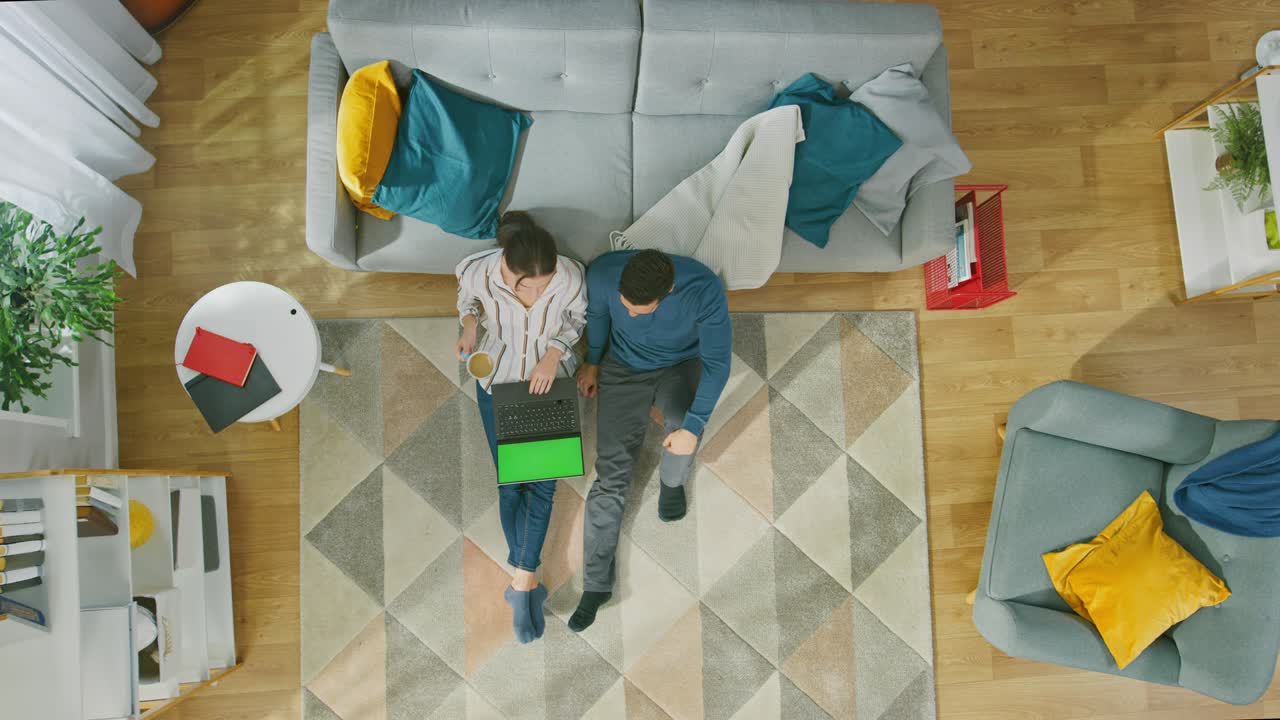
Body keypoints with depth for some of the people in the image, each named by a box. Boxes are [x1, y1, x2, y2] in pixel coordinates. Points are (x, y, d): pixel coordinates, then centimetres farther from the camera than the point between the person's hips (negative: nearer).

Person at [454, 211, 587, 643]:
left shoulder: (570, 276, -28)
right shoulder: (477, 272, -28)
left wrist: (554, 353, -22)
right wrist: (469, 326, -22)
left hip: (550, 377, 0)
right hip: (497, 381, 0)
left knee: (542, 481, -3)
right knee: (510, 482, 0)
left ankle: (522, 580, 9)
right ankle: (528, 580, 17)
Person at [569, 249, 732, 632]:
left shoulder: (704, 289, -34)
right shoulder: (603, 272, -28)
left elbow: (717, 363, -24)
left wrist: (692, 427, -28)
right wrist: (593, 361, 11)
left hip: (682, 365, -1)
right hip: (624, 368, 1)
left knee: (683, 423, -34)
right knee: (610, 474, -8)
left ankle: (671, 481, 5)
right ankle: (596, 584, 4)